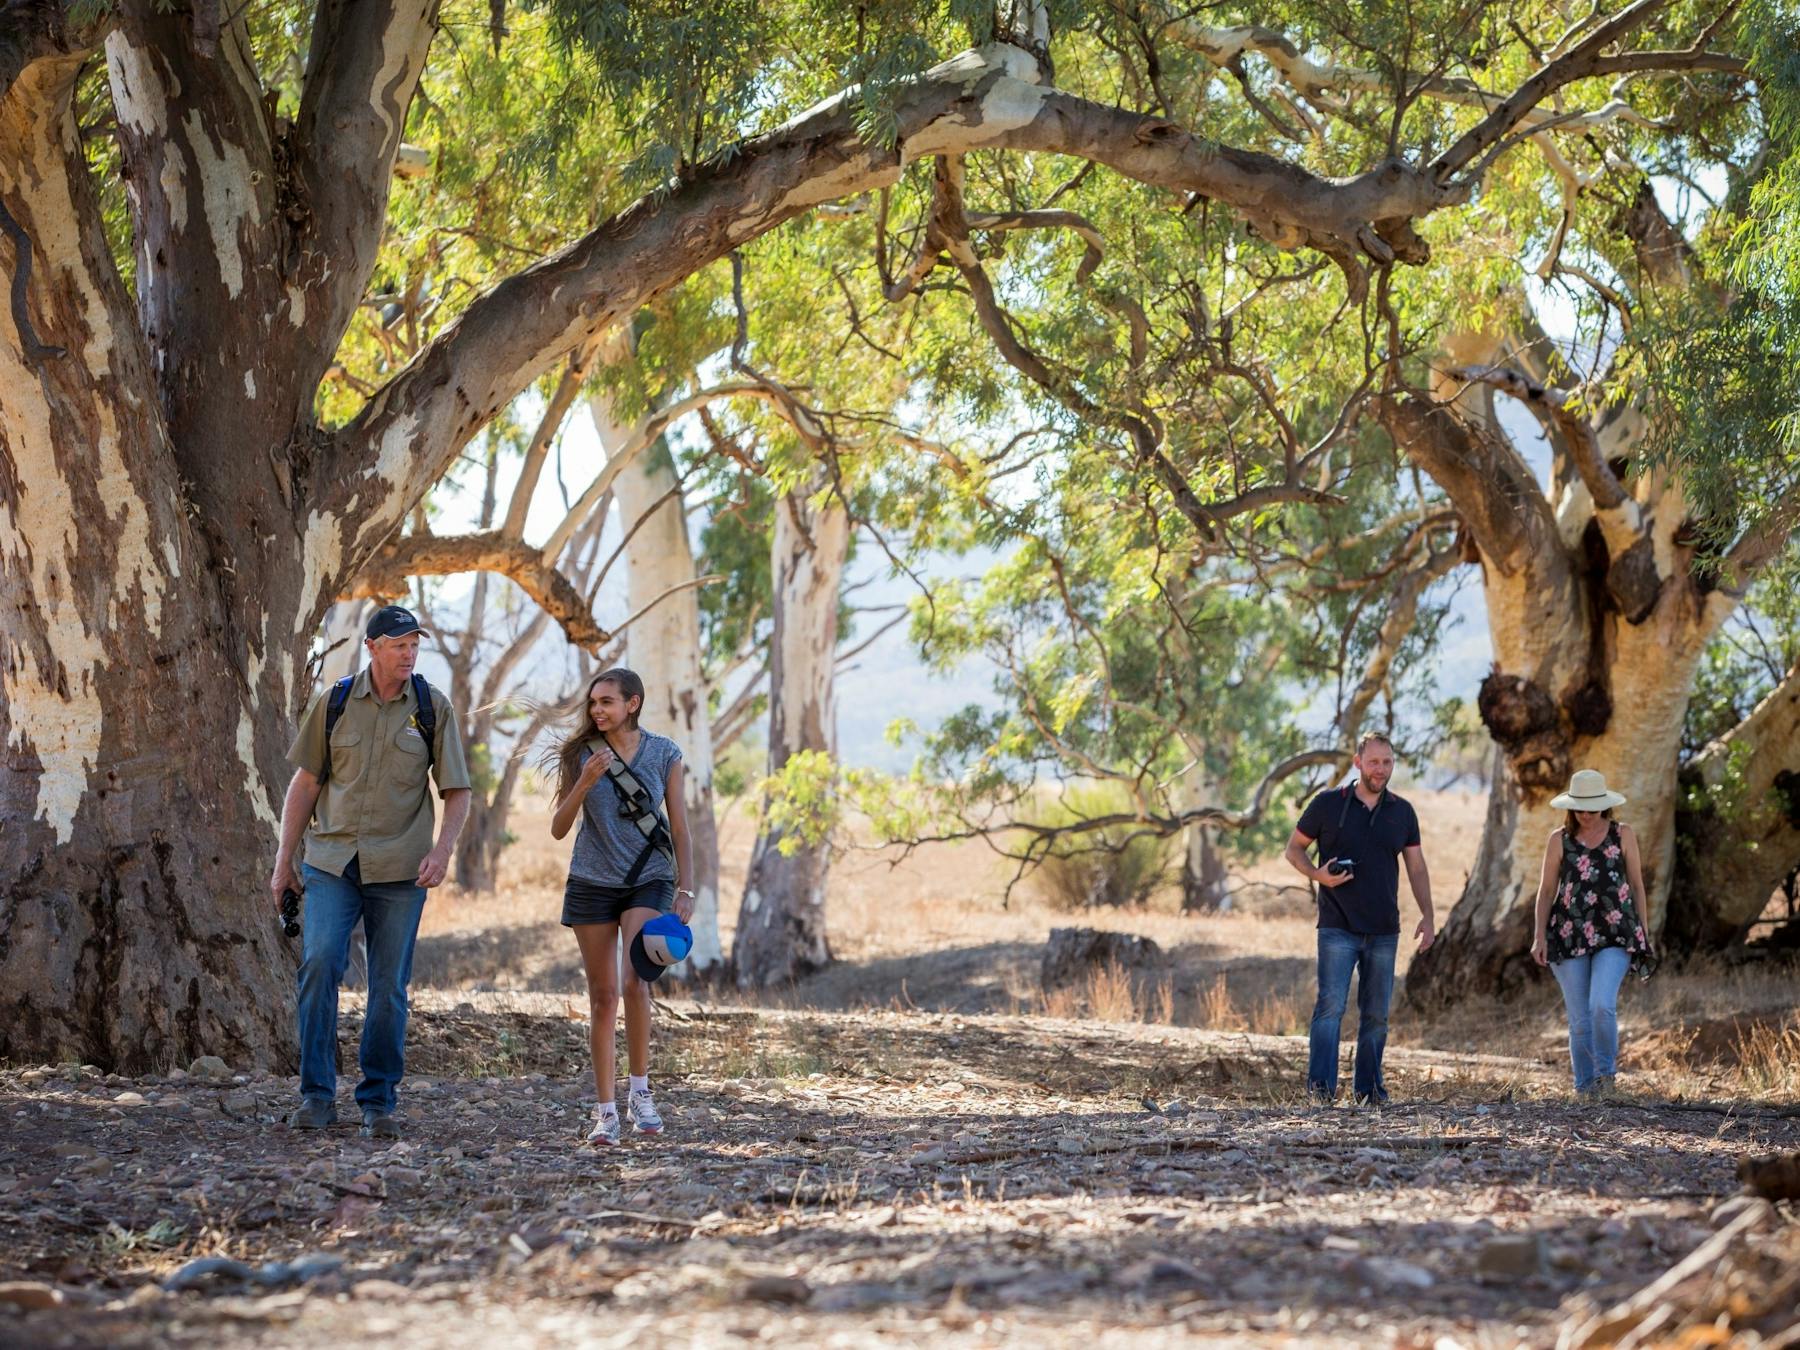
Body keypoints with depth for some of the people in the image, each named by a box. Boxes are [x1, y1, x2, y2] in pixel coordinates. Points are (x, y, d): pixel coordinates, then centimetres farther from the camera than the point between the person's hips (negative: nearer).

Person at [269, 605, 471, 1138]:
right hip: (332, 860, 0)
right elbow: (305, 784, 9)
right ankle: (317, 1095, -10)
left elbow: (457, 791, 4)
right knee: (319, 963, -16)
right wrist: (284, 860, 7)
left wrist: (442, 849, -13)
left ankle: (379, 1101, 11)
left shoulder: (433, 708, 2)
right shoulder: (334, 703, 4)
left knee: (389, 987, 1)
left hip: (399, 869, 0)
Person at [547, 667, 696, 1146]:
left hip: (648, 881, -1)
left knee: (635, 982, -22)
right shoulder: (582, 754, 0)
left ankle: (641, 1091, -7)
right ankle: (607, 1111, 6)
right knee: (603, 997, 2)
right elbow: (559, 828, -3)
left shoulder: (664, 754, -1)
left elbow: (679, 828, 4)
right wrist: (585, 782, -17)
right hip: (592, 884, 1)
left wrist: (685, 891, -3)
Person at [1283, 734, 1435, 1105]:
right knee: (1331, 1005, -14)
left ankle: (1368, 1087, 13)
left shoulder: (1402, 811, 8)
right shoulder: (1328, 804, -1)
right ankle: (1320, 1084, -17)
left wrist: (1427, 915, 1)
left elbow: (1417, 868, 12)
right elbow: (1293, 848, 6)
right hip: (1338, 929, -4)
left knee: (1376, 1013, 6)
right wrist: (1317, 874, -13)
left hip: (1384, 931, 4)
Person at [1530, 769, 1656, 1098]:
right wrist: (1539, 936, -3)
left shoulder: (1623, 835, 5)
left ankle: (1606, 1071, 0)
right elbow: (1546, 890, 6)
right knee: (1579, 1018, 1)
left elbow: (1636, 884, 11)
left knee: (1602, 1005, -20)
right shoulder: (1559, 839, 4)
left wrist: (1644, 932, 10)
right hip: (1570, 935, 1)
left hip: (1615, 935, -1)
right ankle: (1586, 1086, 11)